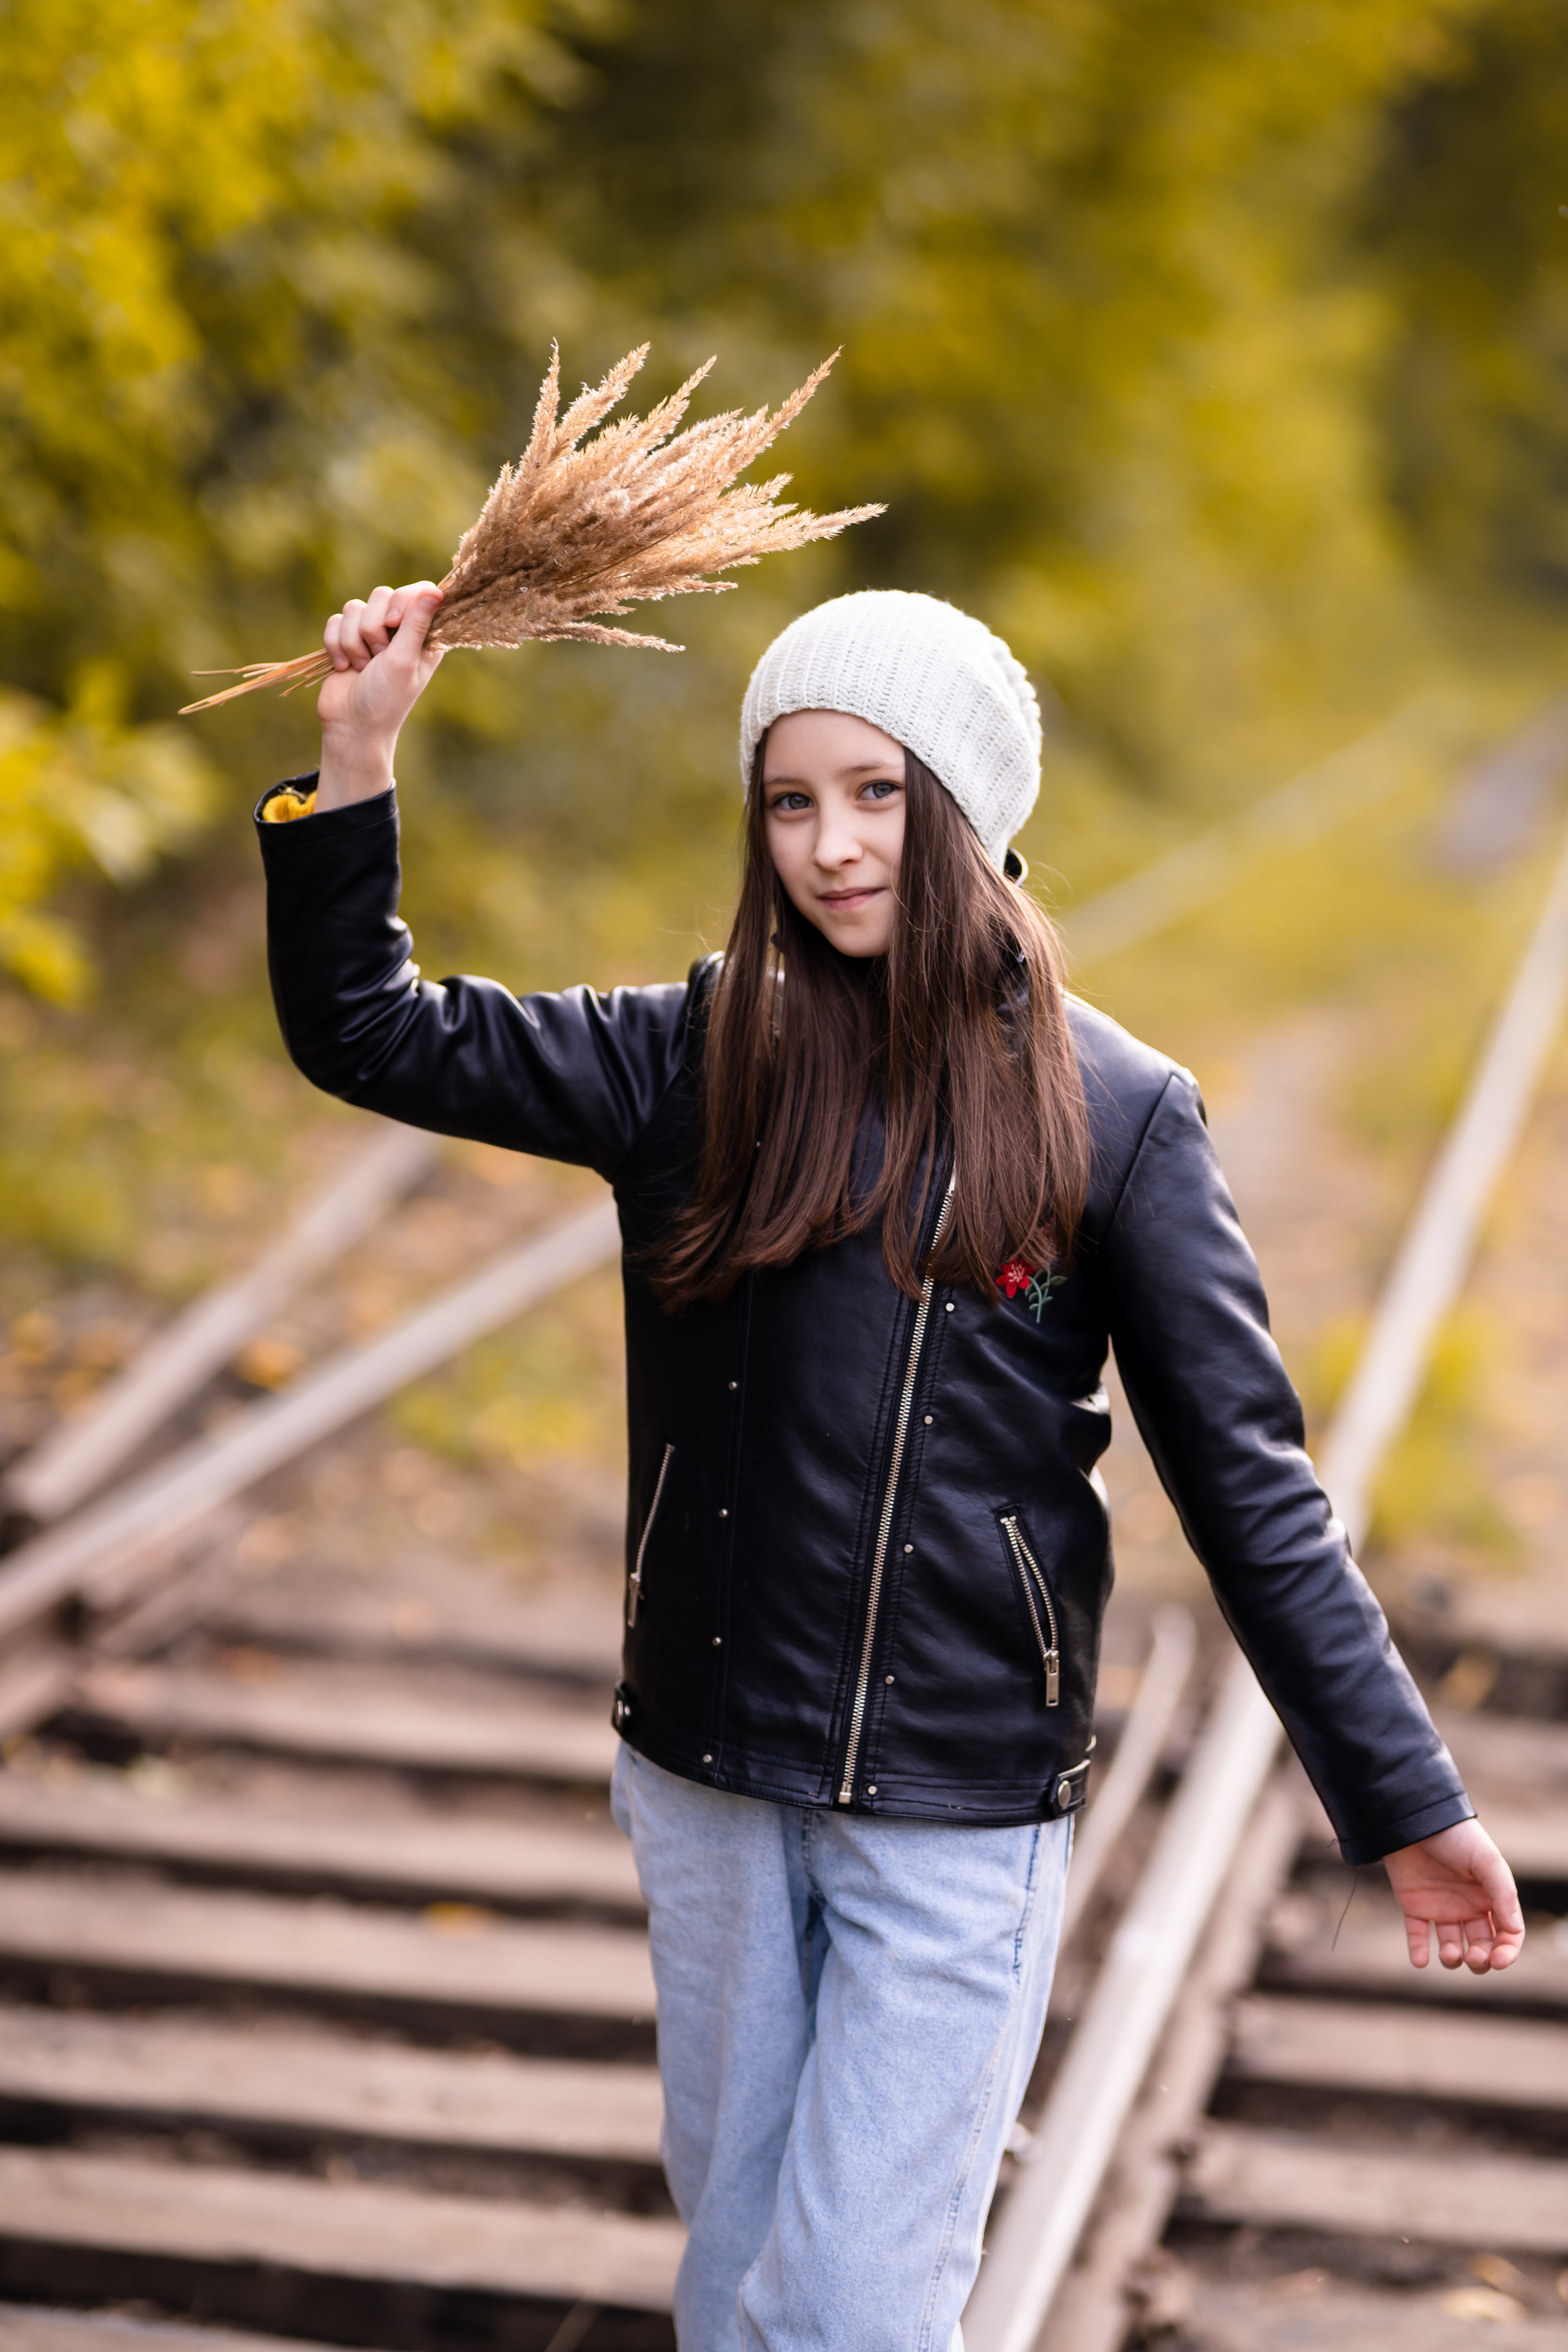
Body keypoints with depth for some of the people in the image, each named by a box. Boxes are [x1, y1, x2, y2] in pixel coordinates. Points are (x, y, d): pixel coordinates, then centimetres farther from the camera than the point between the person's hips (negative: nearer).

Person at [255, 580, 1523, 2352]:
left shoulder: (1109, 1112, -6)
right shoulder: (697, 1065, 2)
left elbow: (1246, 1482, -3)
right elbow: (366, 1035, 2)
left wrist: (1403, 1801, -4)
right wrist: (356, 757, -10)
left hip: (960, 1811, -3)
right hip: (710, 1783, 4)